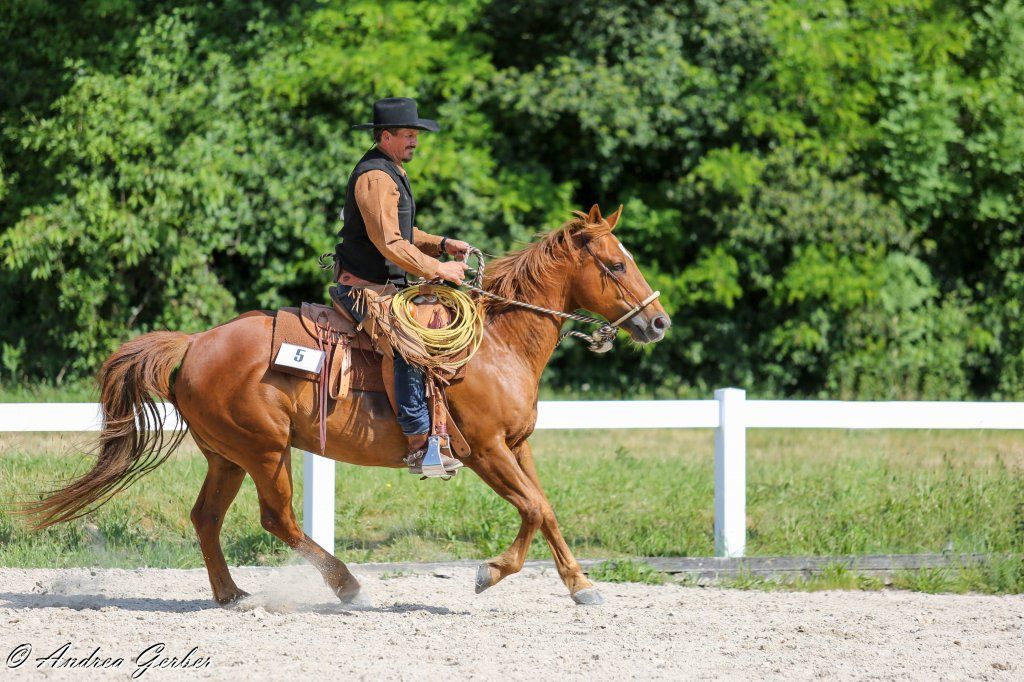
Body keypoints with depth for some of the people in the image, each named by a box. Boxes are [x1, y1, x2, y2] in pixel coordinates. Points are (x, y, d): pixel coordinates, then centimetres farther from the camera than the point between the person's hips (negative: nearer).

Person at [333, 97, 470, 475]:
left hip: (384, 285, 11)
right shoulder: (375, 177, -18)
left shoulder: (392, 172, 17)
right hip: (362, 286, -11)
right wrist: (437, 269, -19)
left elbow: (401, 232, 27)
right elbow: (389, 243, -24)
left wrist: (442, 245, 12)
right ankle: (418, 446, -30)